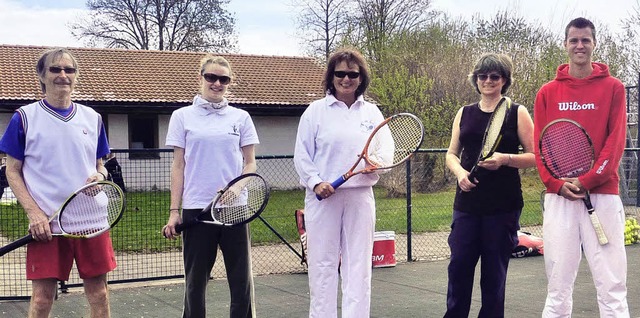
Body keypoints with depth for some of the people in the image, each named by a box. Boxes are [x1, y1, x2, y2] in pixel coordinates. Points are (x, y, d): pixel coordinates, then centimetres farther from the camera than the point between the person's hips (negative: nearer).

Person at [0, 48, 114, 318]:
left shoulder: (92, 118, 10)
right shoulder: (25, 118, 0)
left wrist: (99, 176, -6)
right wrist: (34, 213, -10)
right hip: (46, 224, -3)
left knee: (98, 293, 6)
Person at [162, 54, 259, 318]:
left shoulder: (241, 117, 8)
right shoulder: (182, 116, 6)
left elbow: (249, 163, 9)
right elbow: (178, 166, 5)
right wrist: (174, 211, 0)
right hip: (196, 208, -1)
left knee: (241, 278, 3)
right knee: (195, 280, 6)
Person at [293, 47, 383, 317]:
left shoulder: (372, 112, 10)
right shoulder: (316, 111, 2)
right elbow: (302, 156, 1)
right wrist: (316, 183, -13)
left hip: (360, 196, 2)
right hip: (323, 196, -2)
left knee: (358, 263, 4)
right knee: (322, 263, 0)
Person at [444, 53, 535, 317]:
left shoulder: (517, 113, 2)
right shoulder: (464, 114, 11)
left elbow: (534, 156, -1)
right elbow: (451, 154, 15)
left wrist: (505, 159, -18)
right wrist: (460, 173, -6)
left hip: (503, 206, -3)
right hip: (467, 203, 3)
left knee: (494, 270, 4)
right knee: (459, 265, 0)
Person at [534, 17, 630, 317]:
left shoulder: (613, 88, 5)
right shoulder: (547, 93, 10)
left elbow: (616, 141, -2)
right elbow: (540, 145, 7)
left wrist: (586, 180, -12)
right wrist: (557, 183, -8)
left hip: (603, 194, -1)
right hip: (558, 197, 2)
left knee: (612, 284, -3)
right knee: (558, 286, 4)